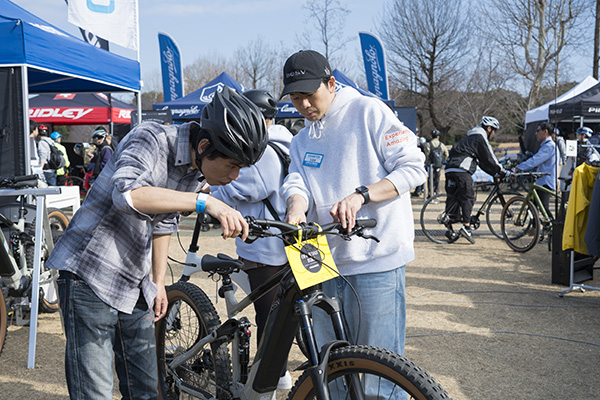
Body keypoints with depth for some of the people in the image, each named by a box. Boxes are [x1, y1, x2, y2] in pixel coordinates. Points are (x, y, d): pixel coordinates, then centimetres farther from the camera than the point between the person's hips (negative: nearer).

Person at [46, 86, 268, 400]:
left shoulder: (197, 172, 3)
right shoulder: (151, 139, -20)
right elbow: (127, 193, -40)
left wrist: (158, 282, 18)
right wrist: (205, 202, -44)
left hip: (134, 285, 8)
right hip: (90, 277, -7)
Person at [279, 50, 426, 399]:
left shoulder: (369, 112, -3)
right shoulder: (302, 140, 17)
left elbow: (414, 168, -7)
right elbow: (297, 181, 1)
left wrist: (360, 195, -20)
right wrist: (296, 207, -23)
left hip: (376, 259, -6)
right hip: (327, 259, 6)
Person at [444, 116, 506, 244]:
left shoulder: (472, 137, 31)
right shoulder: (480, 138, 0)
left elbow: (482, 161, 32)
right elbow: (489, 159, -4)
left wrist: (495, 173, 29)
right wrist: (502, 172, 6)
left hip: (450, 169, 10)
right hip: (461, 171, -10)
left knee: (453, 197, 9)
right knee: (467, 198, -9)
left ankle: (450, 228, 9)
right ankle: (466, 227, -18)